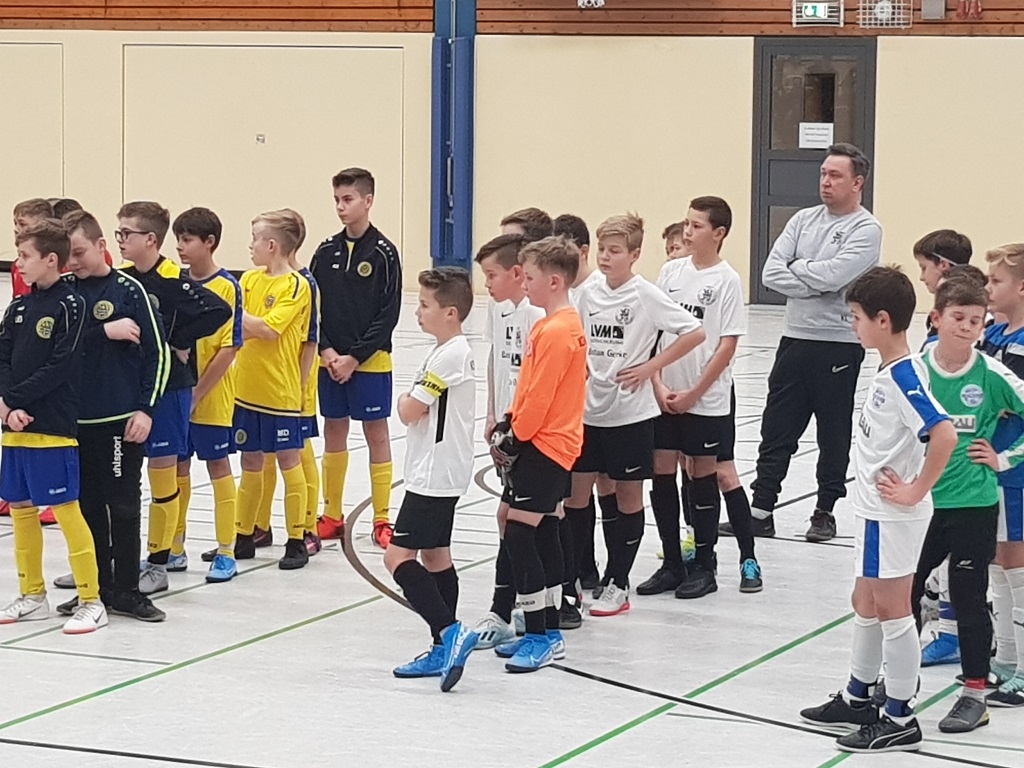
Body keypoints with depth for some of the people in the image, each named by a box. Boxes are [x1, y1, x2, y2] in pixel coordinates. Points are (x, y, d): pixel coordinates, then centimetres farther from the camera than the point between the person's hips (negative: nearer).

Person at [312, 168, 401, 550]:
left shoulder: (383, 252, -7)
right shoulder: (326, 252, 5)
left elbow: (389, 314, -10)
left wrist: (355, 357, -15)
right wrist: (326, 350, -9)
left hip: (370, 361, -4)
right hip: (330, 360, 4)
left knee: (376, 433, 2)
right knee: (334, 432, 10)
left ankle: (381, 519, 8)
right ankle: (332, 516, 19)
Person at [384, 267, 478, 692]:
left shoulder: (449, 356, -19)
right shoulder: (448, 351, 13)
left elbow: (409, 411, -16)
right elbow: (422, 410, 19)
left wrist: (405, 401, 2)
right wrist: (412, 404, 0)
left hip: (434, 477, -11)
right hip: (440, 474, 11)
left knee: (399, 556, -12)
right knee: (435, 556, 13)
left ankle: (450, 631, -17)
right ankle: (443, 650, 17)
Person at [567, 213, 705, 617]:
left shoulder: (646, 295, -10)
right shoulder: (588, 293, 4)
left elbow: (694, 332, -11)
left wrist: (650, 367, -12)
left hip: (630, 412, -4)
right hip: (589, 409, 4)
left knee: (628, 497, 7)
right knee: (574, 495, 3)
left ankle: (617, 584, 15)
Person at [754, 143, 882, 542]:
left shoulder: (866, 229, -7)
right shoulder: (804, 220, 9)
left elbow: (833, 274, -22)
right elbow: (772, 273, -1)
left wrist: (797, 268, -6)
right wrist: (816, 284, -13)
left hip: (839, 345, -5)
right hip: (795, 339, 5)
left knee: (833, 435, 7)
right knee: (776, 430, 6)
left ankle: (825, 512, 17)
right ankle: (761, 510, 10)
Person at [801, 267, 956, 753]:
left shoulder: (902, 377, -23)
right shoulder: (892, 371, 7)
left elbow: (943, 434, -33)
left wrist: (915, 491, -25)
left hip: (893, 516, -10)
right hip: (875, 511, 10)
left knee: (893, 611, -1)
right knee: (866, 605, 20)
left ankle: (900, 721, 8)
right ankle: (857, 699, 34)